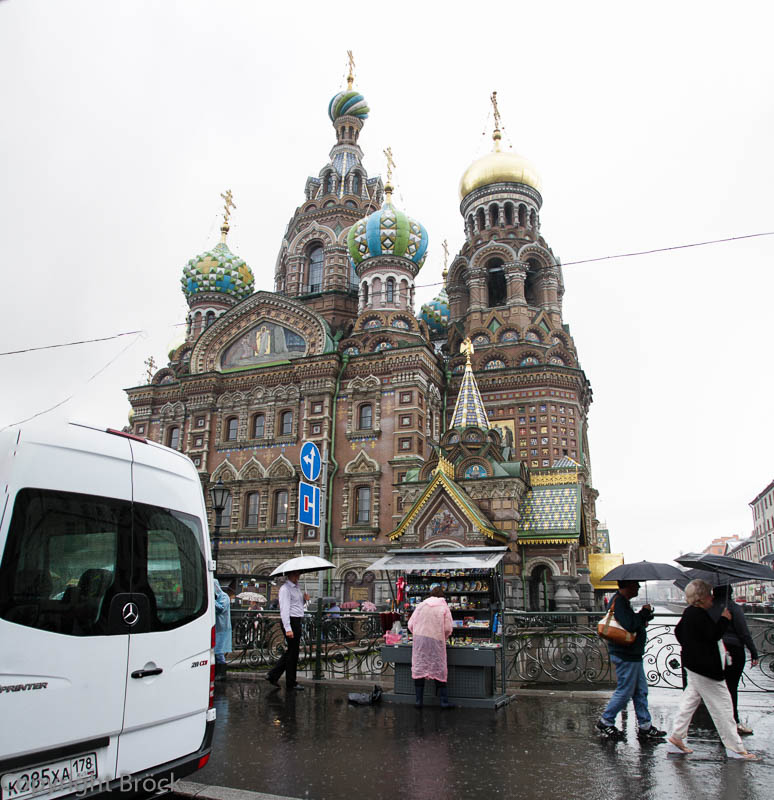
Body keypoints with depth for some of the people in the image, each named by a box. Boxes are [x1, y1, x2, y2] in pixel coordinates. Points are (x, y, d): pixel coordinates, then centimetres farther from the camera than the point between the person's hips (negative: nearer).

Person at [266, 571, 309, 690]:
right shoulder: (285, 588, -13)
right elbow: (284, 609, -20)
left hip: (297, 621, 9)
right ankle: (291, 683, 11)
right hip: (290, 621, -9)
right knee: (293, 652, 0)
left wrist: (304, 599, 6)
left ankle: (273, 675, 24)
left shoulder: (297, 587, 17)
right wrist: (288, 628, -26)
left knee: (291, 651, 15)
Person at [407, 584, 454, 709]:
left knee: (419, 668, 8)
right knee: (439, 670, 7)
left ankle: (419, 700, 11)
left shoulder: (421, 605, 8)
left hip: (419, 639, 1)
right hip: (436, 641, -1)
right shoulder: (444, 607, 3)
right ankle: (444, 701, 9)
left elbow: (410, 624, 6)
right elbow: (448, 628, -3)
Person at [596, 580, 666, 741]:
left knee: (641, 691, 15)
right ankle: (605, 722, 13)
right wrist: (644, 613, -15)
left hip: (632, 655, 11)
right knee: (624, 692, 0)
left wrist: (644, 616, 3)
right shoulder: (619, 602, -20)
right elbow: (629, 626, -29)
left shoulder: (622, 601, 15)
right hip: (625, 656, -11)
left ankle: (645, 726, 22)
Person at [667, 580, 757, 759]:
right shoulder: (699, 615, -21)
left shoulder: (688, 613, 10)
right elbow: (714, 635, -24)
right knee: (722, 704, 1)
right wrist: (724, 619, -12)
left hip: (692, 663, 10)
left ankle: (676, 738, 18)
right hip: (704, 668, -10)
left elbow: (678, 631, 20)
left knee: (690, 700, 15)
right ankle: (735, 748, 10)